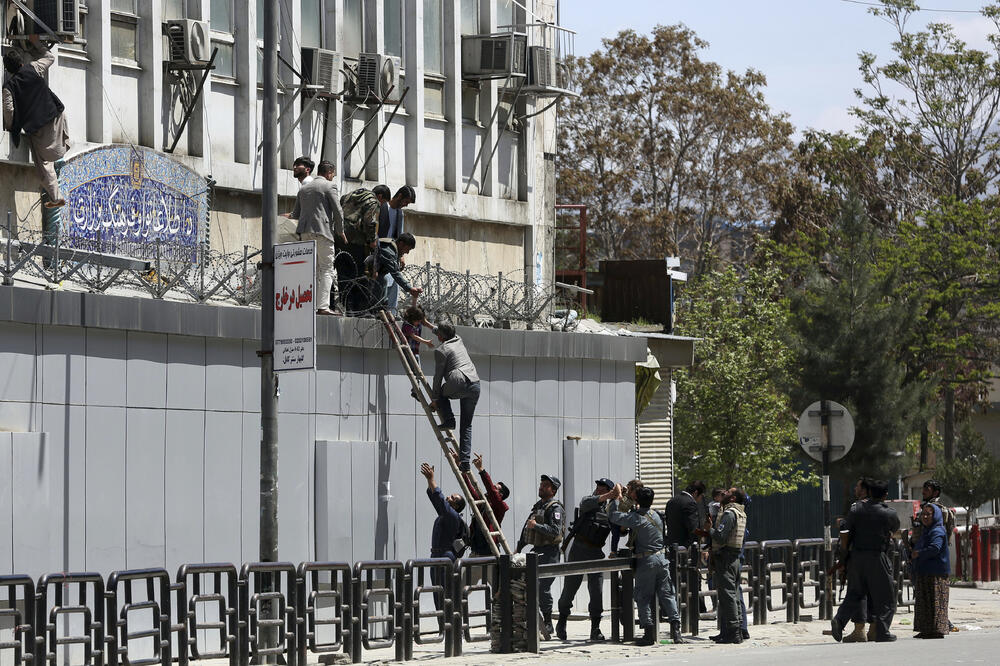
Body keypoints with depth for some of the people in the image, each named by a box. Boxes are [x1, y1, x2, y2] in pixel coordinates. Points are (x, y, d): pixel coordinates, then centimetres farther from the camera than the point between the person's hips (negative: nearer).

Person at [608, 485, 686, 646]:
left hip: (645, 560, -5)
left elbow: (613, 516, -10)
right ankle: (675, 630, -1)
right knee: (666, 594, 6)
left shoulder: (636, 518, -13)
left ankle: (649, 633, -3)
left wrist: (617, 498, 1)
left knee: (643, 597, 1)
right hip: (661, 558, 6)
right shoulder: (656, 515, 7)